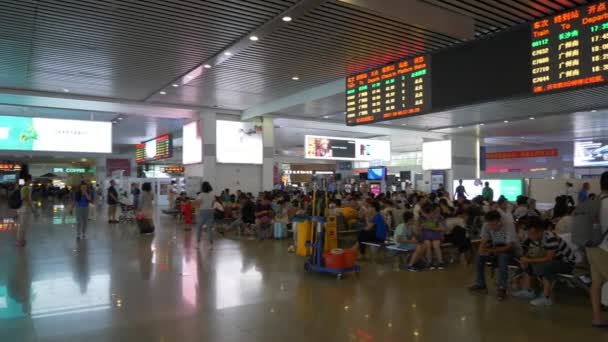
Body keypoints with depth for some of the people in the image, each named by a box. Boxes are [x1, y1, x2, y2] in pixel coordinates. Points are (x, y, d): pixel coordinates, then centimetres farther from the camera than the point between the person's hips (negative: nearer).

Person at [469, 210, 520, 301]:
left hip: (511, 249, -5)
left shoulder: (509, 225, -28)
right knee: (479, 256, -18)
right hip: (496, 248, 5)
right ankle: (480, 285, -6)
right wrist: (482, 249, -36)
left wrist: (492, 250, -42)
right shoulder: (486, 226, -15)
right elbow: (483, 242, -11)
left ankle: (502, 288, -24)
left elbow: (509, 246, -29)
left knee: (503, 257, -36)